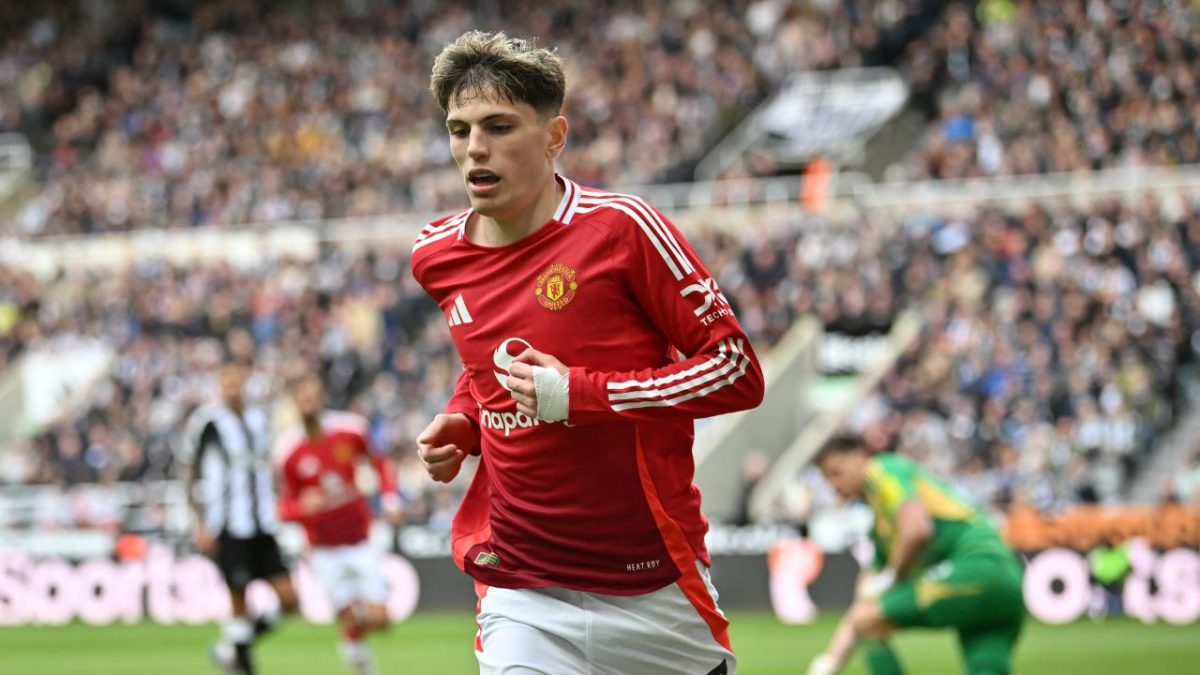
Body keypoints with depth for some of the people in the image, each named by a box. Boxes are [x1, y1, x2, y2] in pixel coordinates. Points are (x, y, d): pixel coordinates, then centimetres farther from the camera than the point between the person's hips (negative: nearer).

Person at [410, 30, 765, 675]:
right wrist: (458, 427, 5)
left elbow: (739, 372, -11)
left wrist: (576, 394, -18)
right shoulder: (437, 258, 6)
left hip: (656, 589, -3)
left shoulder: (619, 227, -10)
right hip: (522, 598, 3)